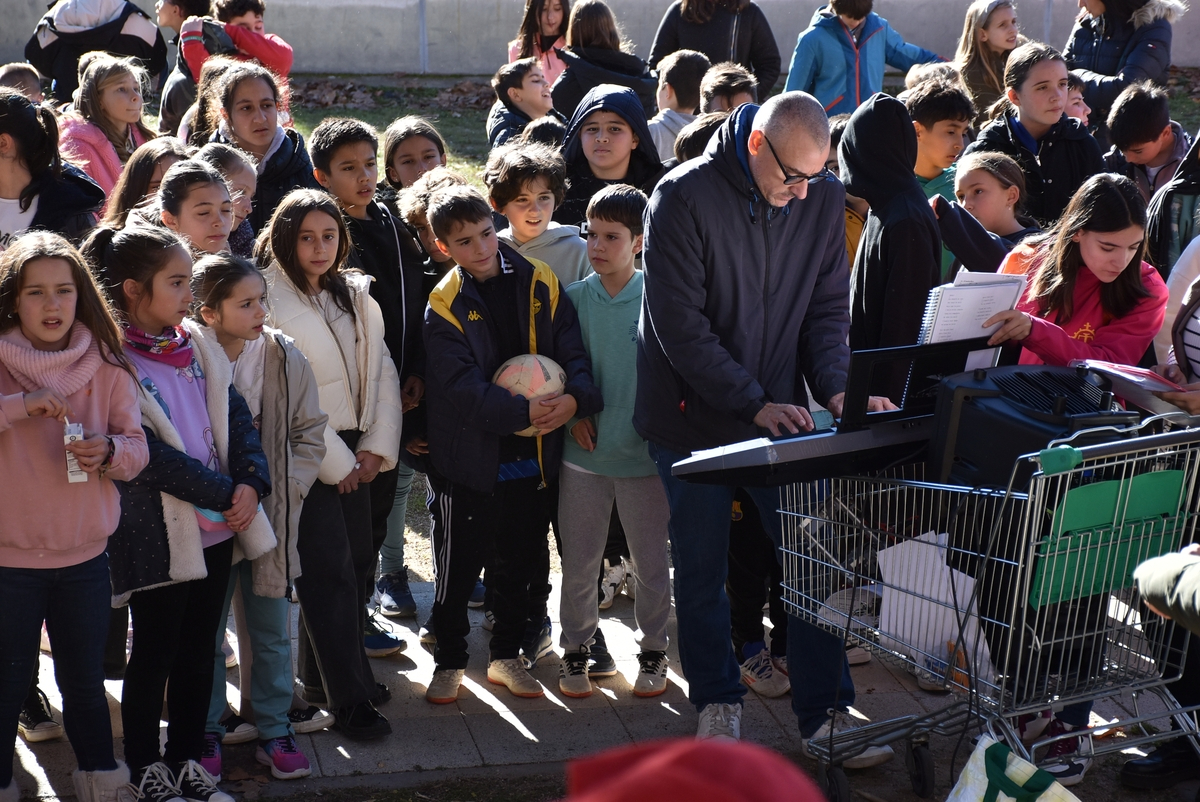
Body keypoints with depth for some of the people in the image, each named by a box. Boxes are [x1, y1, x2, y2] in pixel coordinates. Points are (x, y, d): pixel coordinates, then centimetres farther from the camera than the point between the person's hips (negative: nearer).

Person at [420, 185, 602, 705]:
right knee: (458, 566, 6)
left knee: (522, 564, 15)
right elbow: (462, 387, -18)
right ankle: (449, 660, 24)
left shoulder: (541, 285, 1)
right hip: (470, 460, -3)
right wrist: (523, 412, -28)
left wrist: (576, 398, -23)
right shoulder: (444, 308, -8)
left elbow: (573, 351, -3)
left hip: (534, 456, 3)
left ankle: (506, 655, 32)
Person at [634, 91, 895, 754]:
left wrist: (837, 388, -14)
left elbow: (827, 307, 4)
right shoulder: (684, 197, -16)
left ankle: (825, 711, 15)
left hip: (780, 412, 3)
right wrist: (754, 404, -22)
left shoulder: (823, 200, -2)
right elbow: (680, 325, -19)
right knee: (702, 571, 9)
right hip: (694, 418, -3)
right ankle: (717, 699, 29)